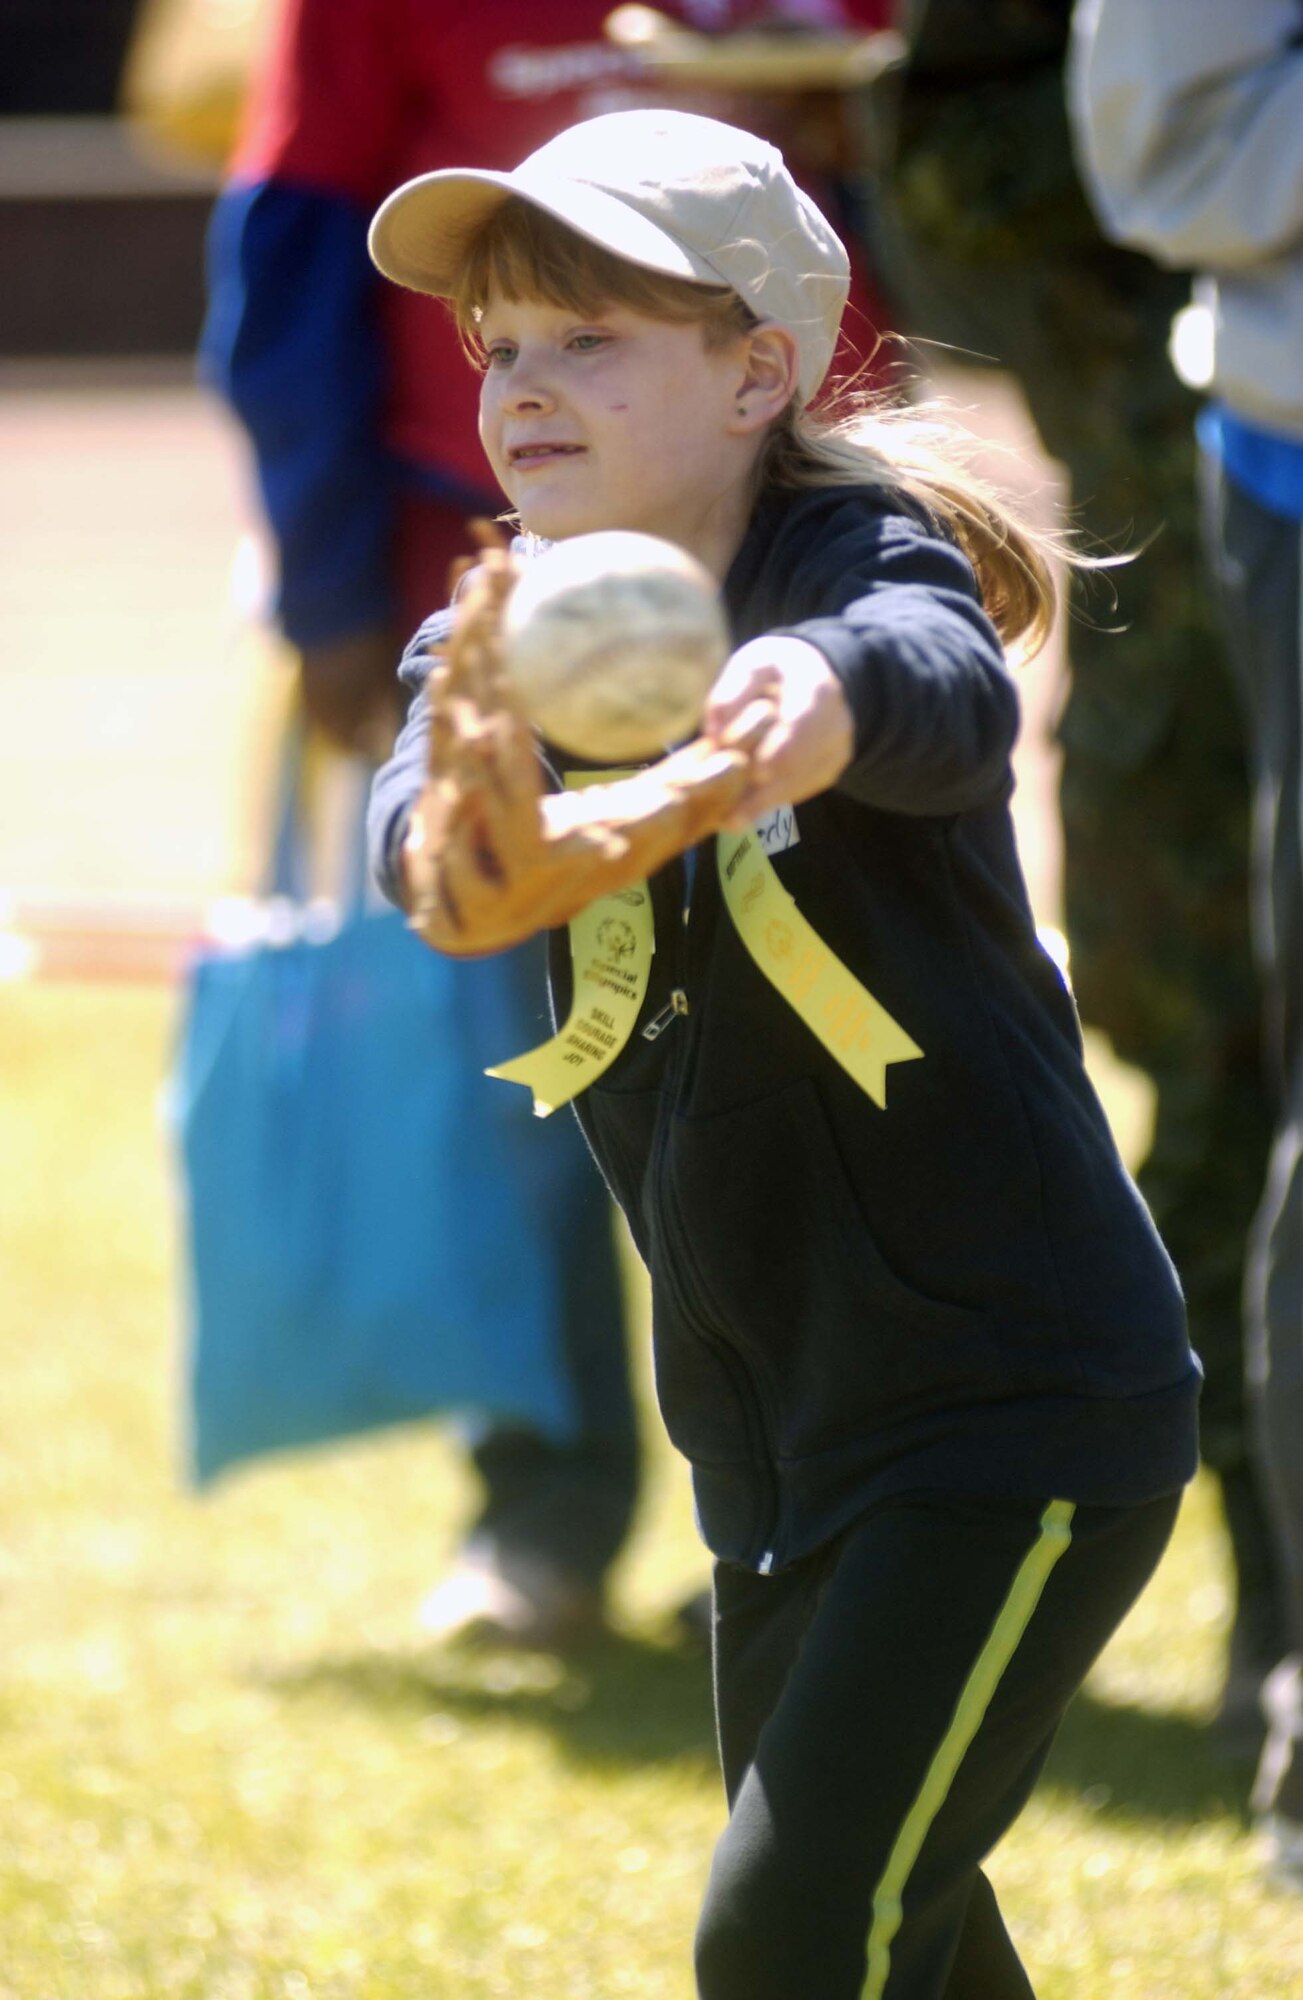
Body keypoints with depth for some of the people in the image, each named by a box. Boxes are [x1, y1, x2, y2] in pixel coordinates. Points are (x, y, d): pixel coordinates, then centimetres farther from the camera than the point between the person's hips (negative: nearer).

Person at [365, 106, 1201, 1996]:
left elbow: (947, 686, -40)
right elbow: (424, 817, -22)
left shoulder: (861, 557, -15)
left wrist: (821, 692, -65)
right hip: (780, 1448, 7)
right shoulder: (503, 652, 1)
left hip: (1017, 1408, -7)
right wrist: (478, 851, -48)